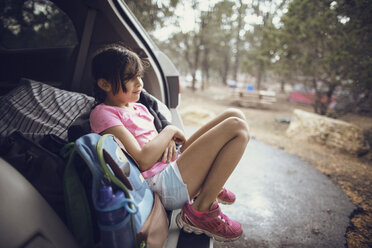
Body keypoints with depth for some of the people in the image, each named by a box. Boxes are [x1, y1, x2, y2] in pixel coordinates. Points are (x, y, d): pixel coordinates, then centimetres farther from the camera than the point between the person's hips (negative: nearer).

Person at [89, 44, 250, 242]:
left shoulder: (137, 107, 17)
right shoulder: (103, 113, -10)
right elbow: (142, 161, -20)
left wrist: (169, 141, -4)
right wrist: (169, 131, -7)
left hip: (172, 165, 9)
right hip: (163, 182, -9)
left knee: (235, 115, 3)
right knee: (237, 128, -16)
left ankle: (212, 185, 13)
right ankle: (200, 211, -12)